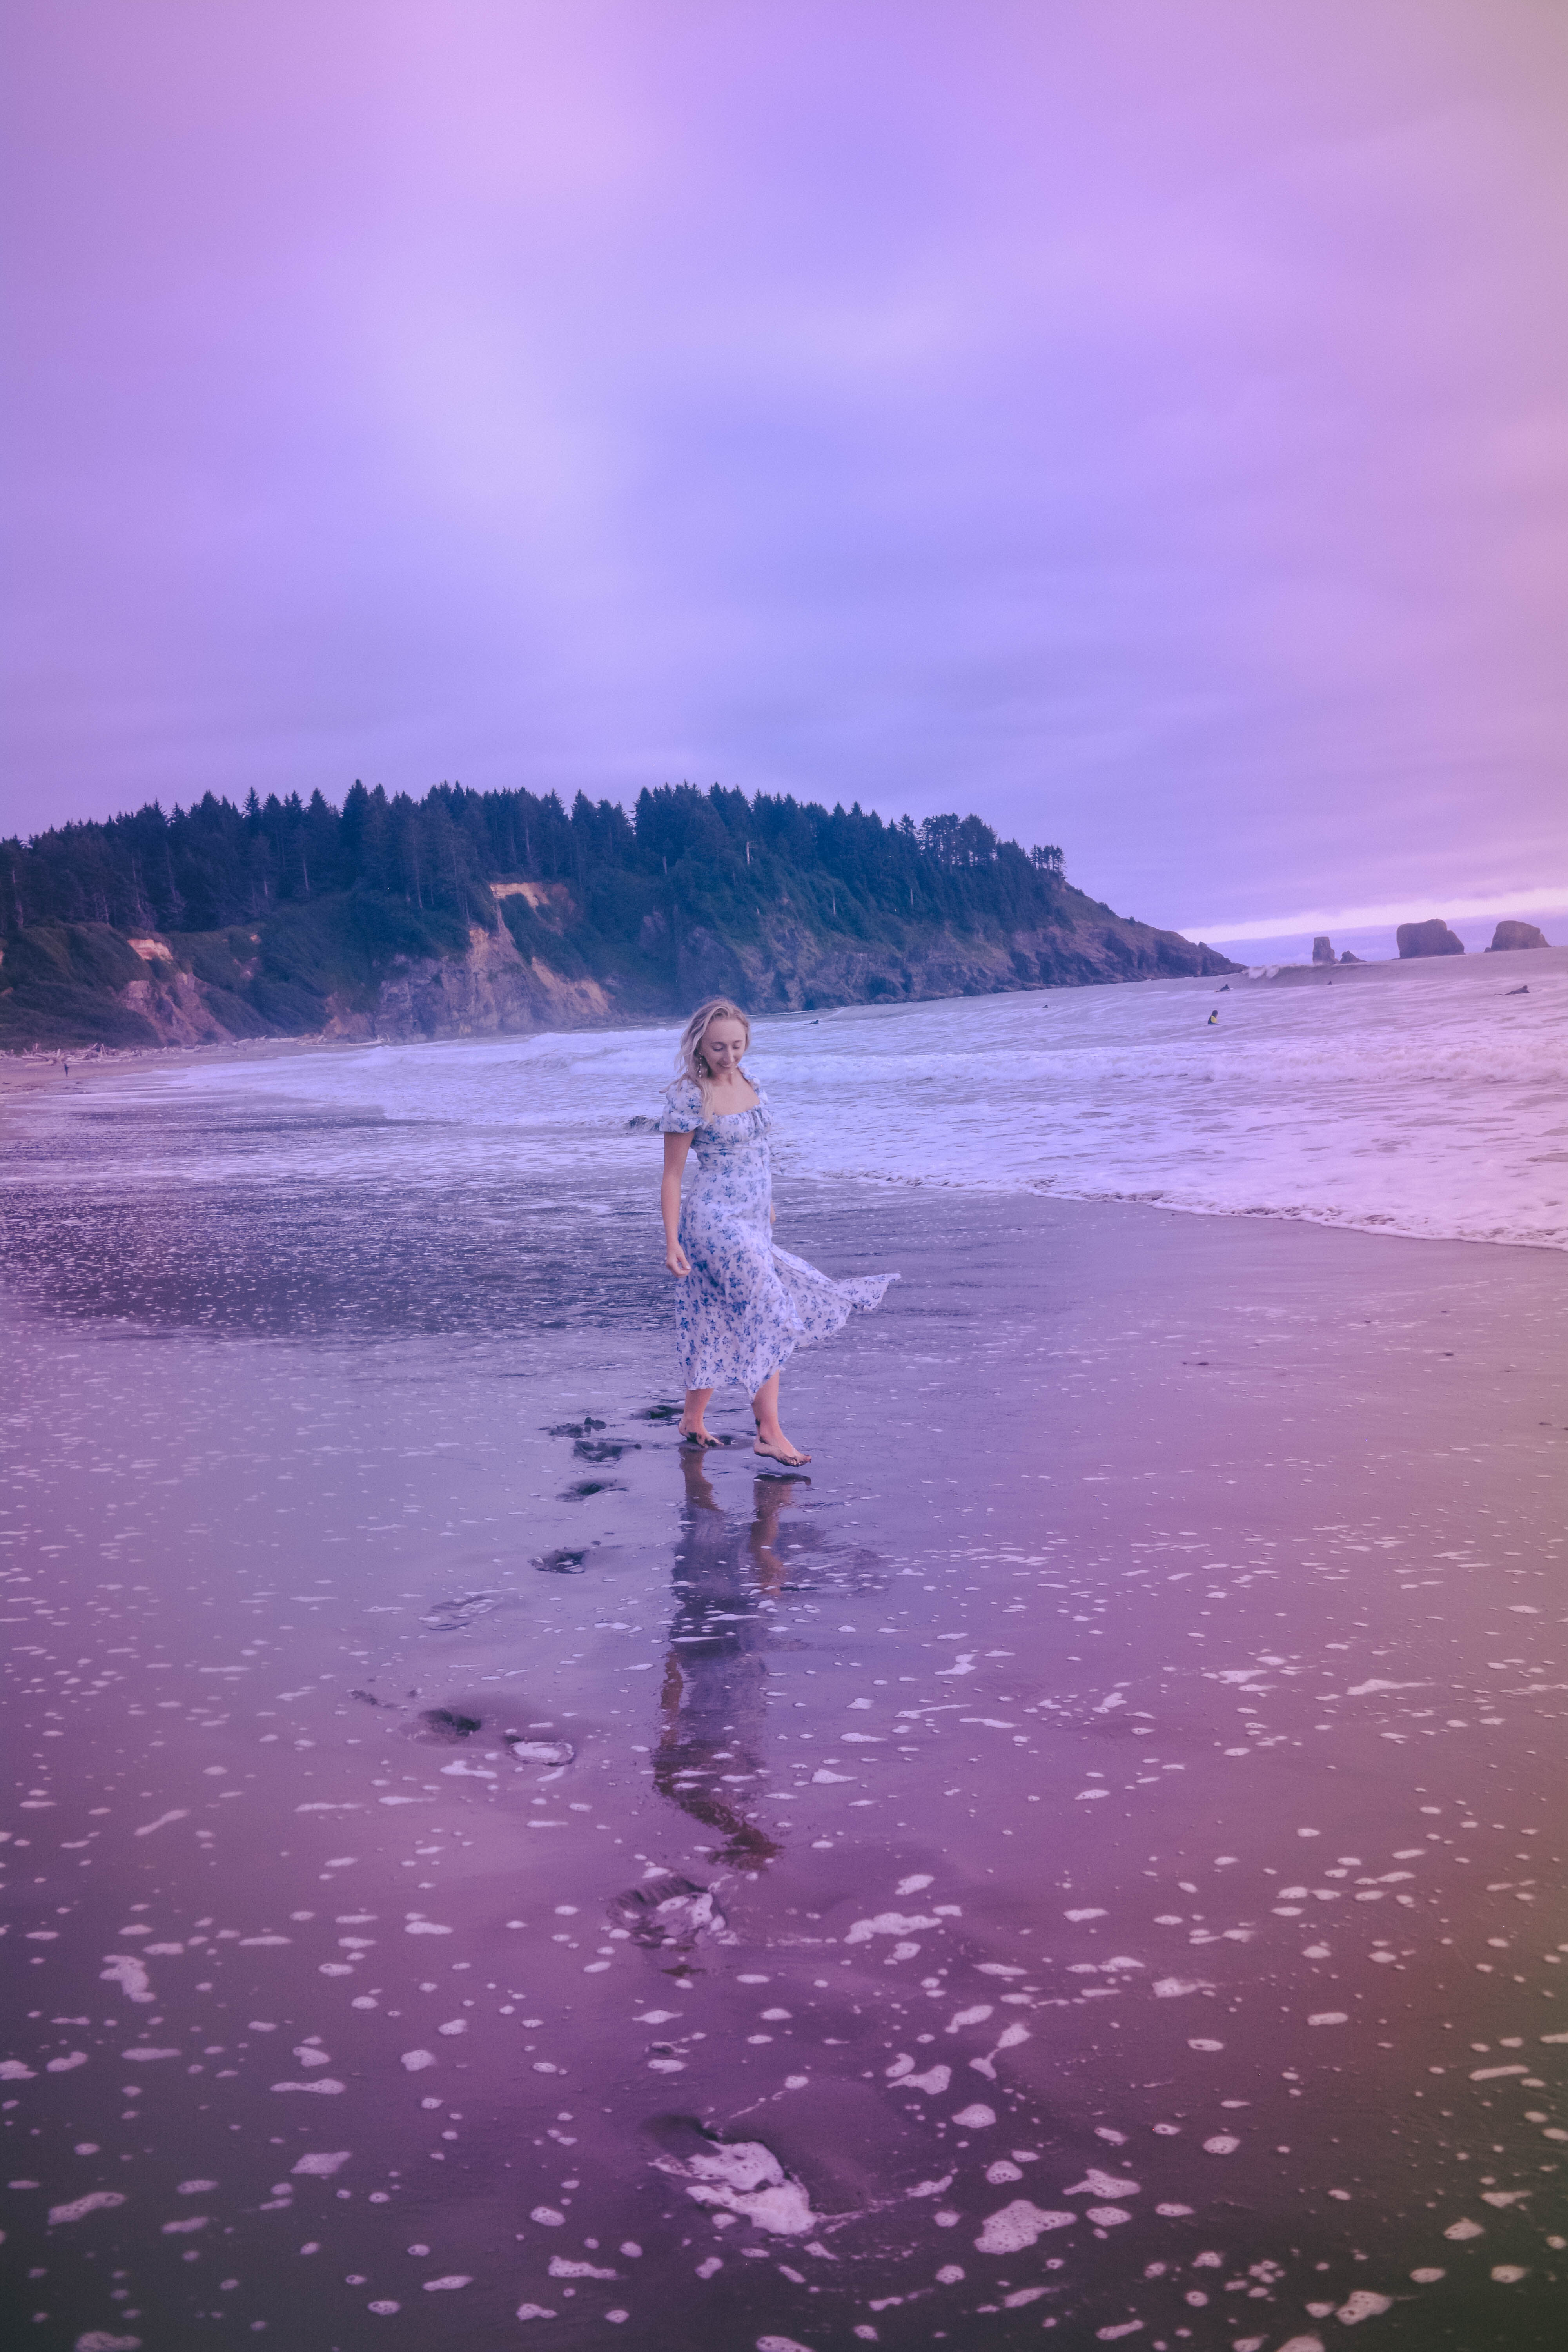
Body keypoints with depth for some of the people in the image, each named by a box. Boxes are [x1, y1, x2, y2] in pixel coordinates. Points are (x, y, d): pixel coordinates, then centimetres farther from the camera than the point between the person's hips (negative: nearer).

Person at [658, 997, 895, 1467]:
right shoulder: (688, 1097, -14)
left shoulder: (745, 1081, 7)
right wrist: (672, 1242, -15)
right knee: (767, 1318, -10)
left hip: (752, 1221, 8)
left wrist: (765, 1204, 27)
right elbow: (672, 1176, -12)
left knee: (724, 1323, 10)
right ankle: (769, 1433, -5)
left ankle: (693, 1421, 21)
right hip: (717, 1221, -7)